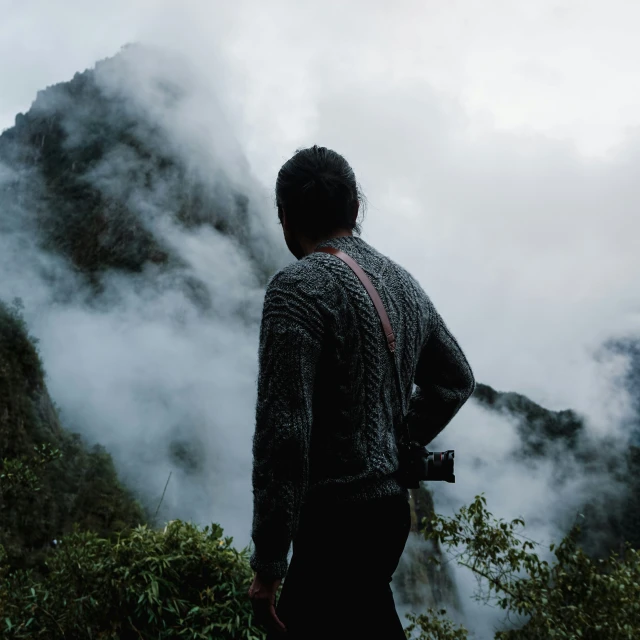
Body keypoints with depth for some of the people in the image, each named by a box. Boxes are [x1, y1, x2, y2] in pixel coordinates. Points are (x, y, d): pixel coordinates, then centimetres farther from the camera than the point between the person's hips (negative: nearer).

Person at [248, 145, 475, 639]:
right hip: (393, 509, 8)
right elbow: (455, 380, 20)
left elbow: (282, 434, -23)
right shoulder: (403, 282, 7)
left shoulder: (298, 288, -18)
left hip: (340, 522, -8)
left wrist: (268, 565, -15)